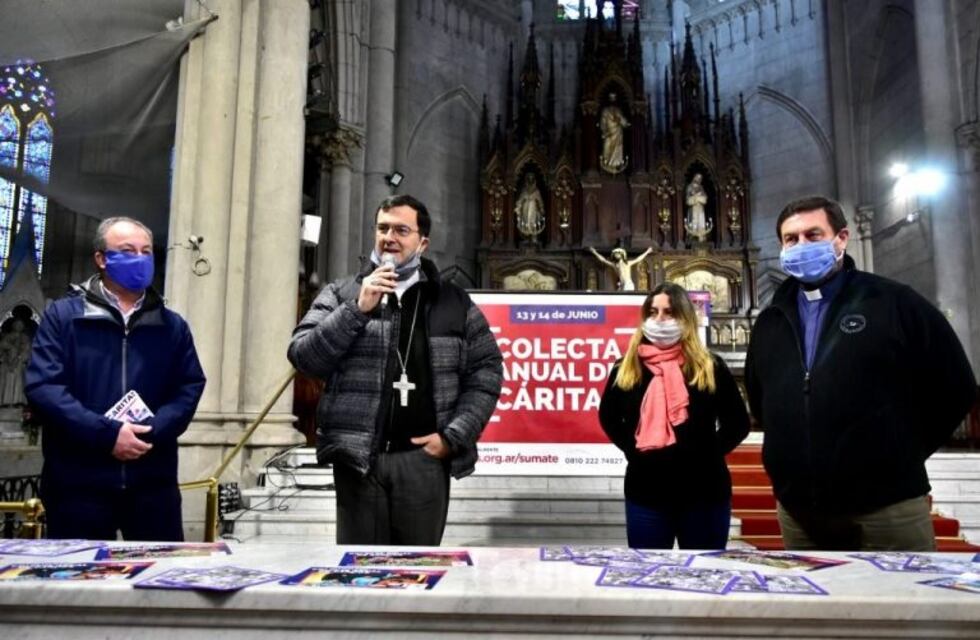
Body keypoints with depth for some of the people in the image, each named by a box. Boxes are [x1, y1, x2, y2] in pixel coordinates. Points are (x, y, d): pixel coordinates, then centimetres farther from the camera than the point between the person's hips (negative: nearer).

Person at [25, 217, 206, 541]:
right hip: (78, 480, -2)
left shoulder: (172, 325, 12)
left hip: (153, 481, 2)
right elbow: (42, 386, -7)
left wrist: (152, 432, -13)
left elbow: (190, 387, 5)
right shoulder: (63, 315, 3)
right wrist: (106, 433, -17)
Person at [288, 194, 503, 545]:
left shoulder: (454, 301, 8)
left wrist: (454, 437, -4)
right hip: (357, 457, 0)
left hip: (424, 457, 0)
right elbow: (303, 356, -3)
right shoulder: (340, 294, 8)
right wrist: (358, 309, -13)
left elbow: (486, 370, 6)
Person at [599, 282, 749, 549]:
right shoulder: (626, 369, 2)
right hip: (645, 494, 1)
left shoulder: (711, 368, -1)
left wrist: (709, 453, -4)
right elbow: (608, 418, 15)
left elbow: (738, 424, 6)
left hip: (705, 493, 0)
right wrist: (633, 450, 3)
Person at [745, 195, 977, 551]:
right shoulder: (770, 323, 11)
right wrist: (791, 448, 12)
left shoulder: (895, 303, -1)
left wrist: (902, 454, 2)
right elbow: (758, 401, 23)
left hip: (887, 504, -4)